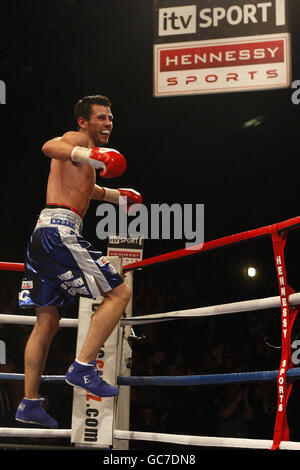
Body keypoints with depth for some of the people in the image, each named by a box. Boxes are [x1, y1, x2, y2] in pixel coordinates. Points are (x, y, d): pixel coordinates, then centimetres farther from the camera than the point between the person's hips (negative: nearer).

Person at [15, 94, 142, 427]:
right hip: (60, 228, -10)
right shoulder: (77, 139, 0)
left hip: (43, 236, 10)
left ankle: (29, 403, 15)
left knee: (47, 322, 12)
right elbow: (50, 146, -25)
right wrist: (88, 155, -41)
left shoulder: (83, 156, 29)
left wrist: (117, 195, 58)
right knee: (118, 292, -9)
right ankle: (83, 367, -15)